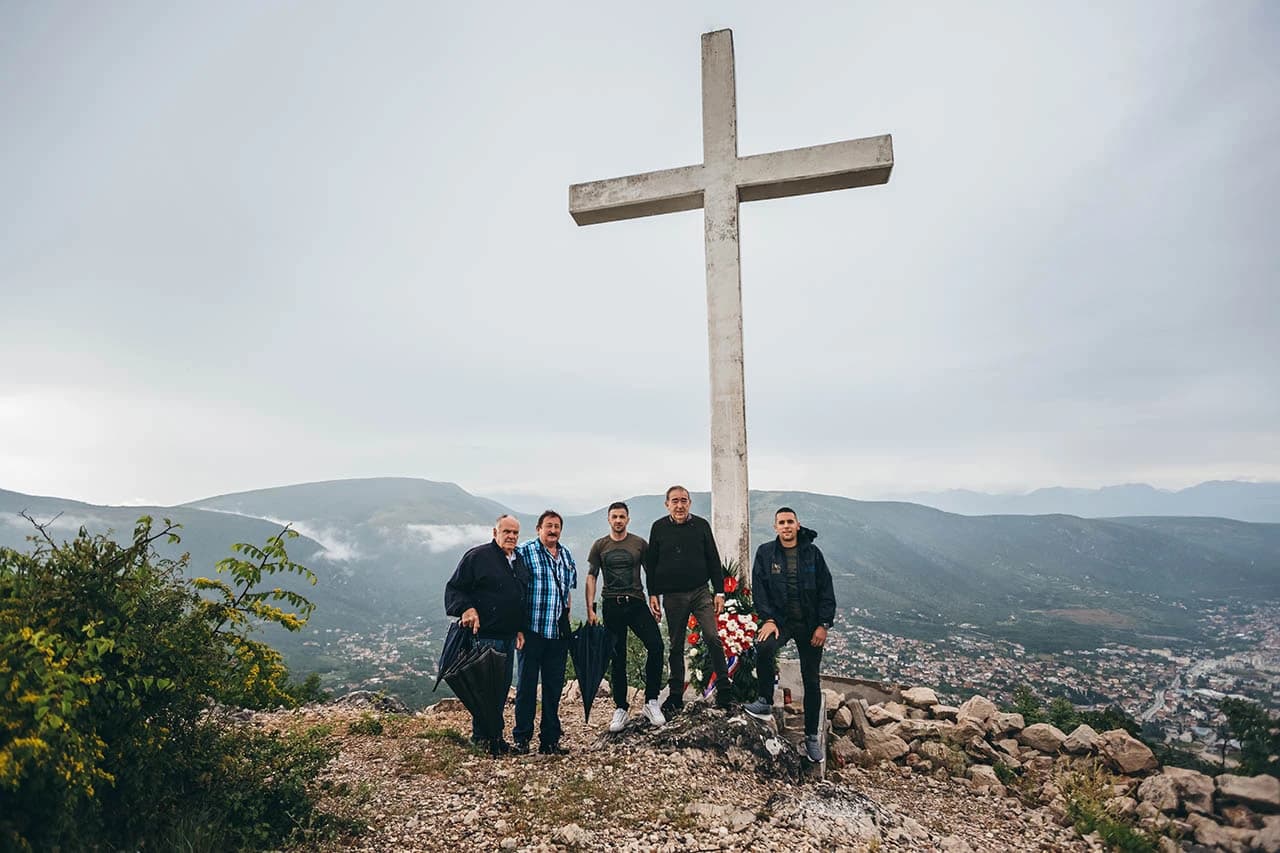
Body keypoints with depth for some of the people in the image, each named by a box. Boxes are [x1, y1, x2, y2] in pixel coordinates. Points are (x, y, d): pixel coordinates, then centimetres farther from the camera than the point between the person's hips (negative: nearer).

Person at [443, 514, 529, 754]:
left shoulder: (520, 562, 14)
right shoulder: (477, 556, -8)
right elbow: (454, 588, -8)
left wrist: (520, 629, 16)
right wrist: (466, 609, -23)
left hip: (509, 637, 7)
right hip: (484, 636, -7)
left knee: (502, 687, 13)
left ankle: (495, 736, 25)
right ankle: (481, 738, 11)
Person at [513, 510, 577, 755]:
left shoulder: (566, 555, 13)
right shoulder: (524, 552, -7)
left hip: (558, 632, 6)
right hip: (532, 631, -6)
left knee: (554, 686, 11)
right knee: (527, 684, 3)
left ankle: (550, 739, 22)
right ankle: (522, 738, 16)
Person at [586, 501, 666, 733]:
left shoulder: (640, 544, 5)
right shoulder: (599, 545, 6)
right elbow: (591, 577, 6)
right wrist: (590, 609, -2)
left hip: (636, 603, 0)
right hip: (612, 606, 0)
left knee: (655, 645, -17)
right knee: (617, 658, 6)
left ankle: (651, 701, -4)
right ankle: (621, 708, 19)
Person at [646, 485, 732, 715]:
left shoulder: (701, 525, 2)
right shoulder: (659, 528, 2)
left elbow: (713, 560, 6)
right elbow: (651, 564, 6)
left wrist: (719, 592, 2)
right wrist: (653, 594, 1)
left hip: (700, 592, 0)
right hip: (672, 596, 0)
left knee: (713, 637, -10)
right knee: (676, 646, 8)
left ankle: (723, 689, 3)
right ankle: (676, 696, 19)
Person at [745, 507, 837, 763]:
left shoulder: (812, 552, 0)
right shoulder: (765, 553, 0)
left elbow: (826, 590, 1)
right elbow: (759, 588, -3)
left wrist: (823, 625, -6)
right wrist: (768, 619, -14)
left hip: (810, 624, 1)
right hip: (779, 619, -1)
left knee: (811, 681, 7)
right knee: (764, 648, -32)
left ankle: (812, 736, 23)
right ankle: (765, 703, -11)